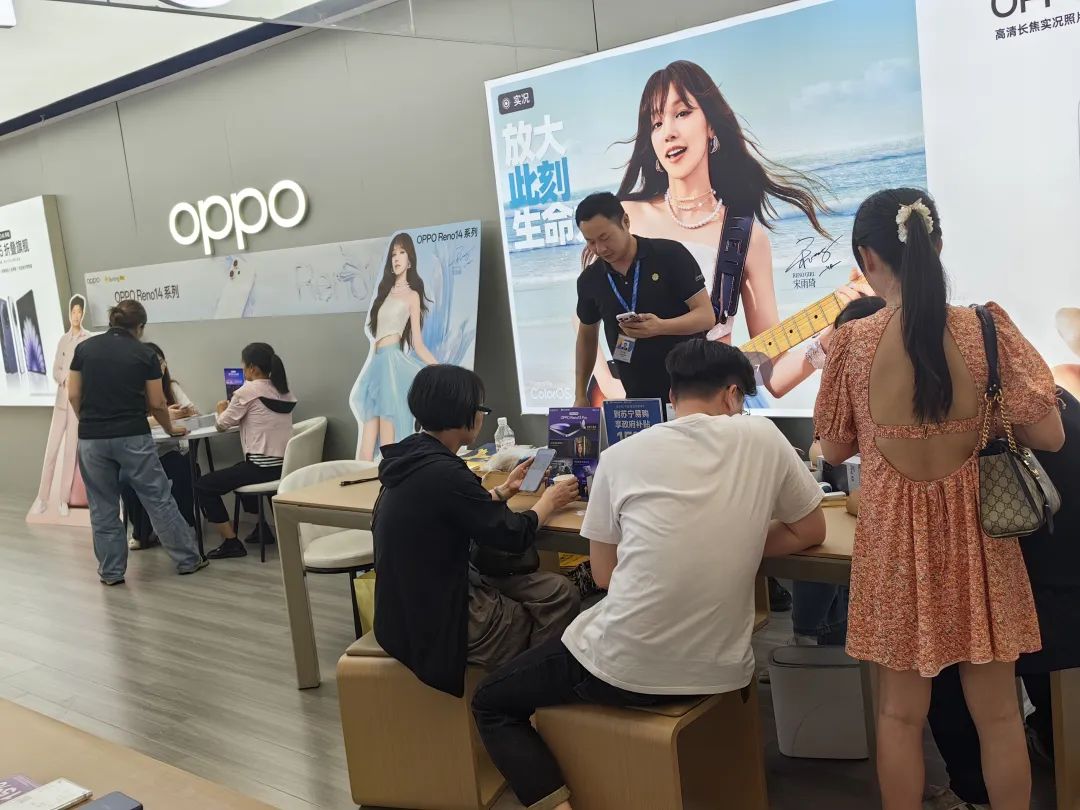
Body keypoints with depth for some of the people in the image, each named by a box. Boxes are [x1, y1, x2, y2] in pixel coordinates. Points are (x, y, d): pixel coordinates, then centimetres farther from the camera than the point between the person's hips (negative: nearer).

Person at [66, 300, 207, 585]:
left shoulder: (84, 348, 6)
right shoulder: (145, 354, 0)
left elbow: (73, 395, 5)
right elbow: (157, 404, 3)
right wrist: (170, 429, 19)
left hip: (92, 440, 2)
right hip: (132, 437, -2)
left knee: (103, 507, 12)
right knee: (158, 500, 7)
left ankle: (111, 572, 18)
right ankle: (188, 559, 16)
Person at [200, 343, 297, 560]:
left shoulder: (247, 391, -10)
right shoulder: (285, 391, 10)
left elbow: (223, 424, 1)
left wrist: (222, 410, 21)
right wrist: (235, 410, 24)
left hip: (262, 468, -8)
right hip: (285, 466, 8)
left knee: (203, 486, 6)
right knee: (240, 470, 36)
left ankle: (231, 542, 3)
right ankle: (262, 527, 34)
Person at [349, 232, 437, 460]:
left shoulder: (412, 295, 6)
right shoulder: (385, 290, 25)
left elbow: (418, 345, 3)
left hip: (393, 363, -7)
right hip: (376, 364, 7)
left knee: (388, 447, -12)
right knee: (366, 449, -3)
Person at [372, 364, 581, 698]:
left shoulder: (414, 457, 3)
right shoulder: (443, 473, -26)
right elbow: (513, 535, -14)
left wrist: (503, 491, 25)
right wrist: (548, 502, 4)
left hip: (416, 601, 9)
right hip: (433, 622, -9)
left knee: (557, 592, 6)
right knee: (559, 600, 4)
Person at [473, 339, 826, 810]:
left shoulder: (622, 456, -5)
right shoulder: (762, 438, -2)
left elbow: (604, 574, 3)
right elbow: (811, 532, 10)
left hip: (625, 668, -4)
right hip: (721, 670, 4)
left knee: (491, 704, 19)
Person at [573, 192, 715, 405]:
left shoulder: (670, 255, -9)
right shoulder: (589, 280, 3)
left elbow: (706, 316, -11)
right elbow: (587, 336, 17)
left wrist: (660, 327, -29)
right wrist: (580, 395, 12)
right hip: (638, 398, 3)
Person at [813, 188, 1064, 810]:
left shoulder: (853, 342, -11)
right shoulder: (988, 329, -11)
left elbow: (834, 450, -1)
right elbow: (1049, 435, -7)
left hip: (896, 537, 0)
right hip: (976, 535, 0)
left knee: (901, 711, 15)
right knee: (998, 714, 15)